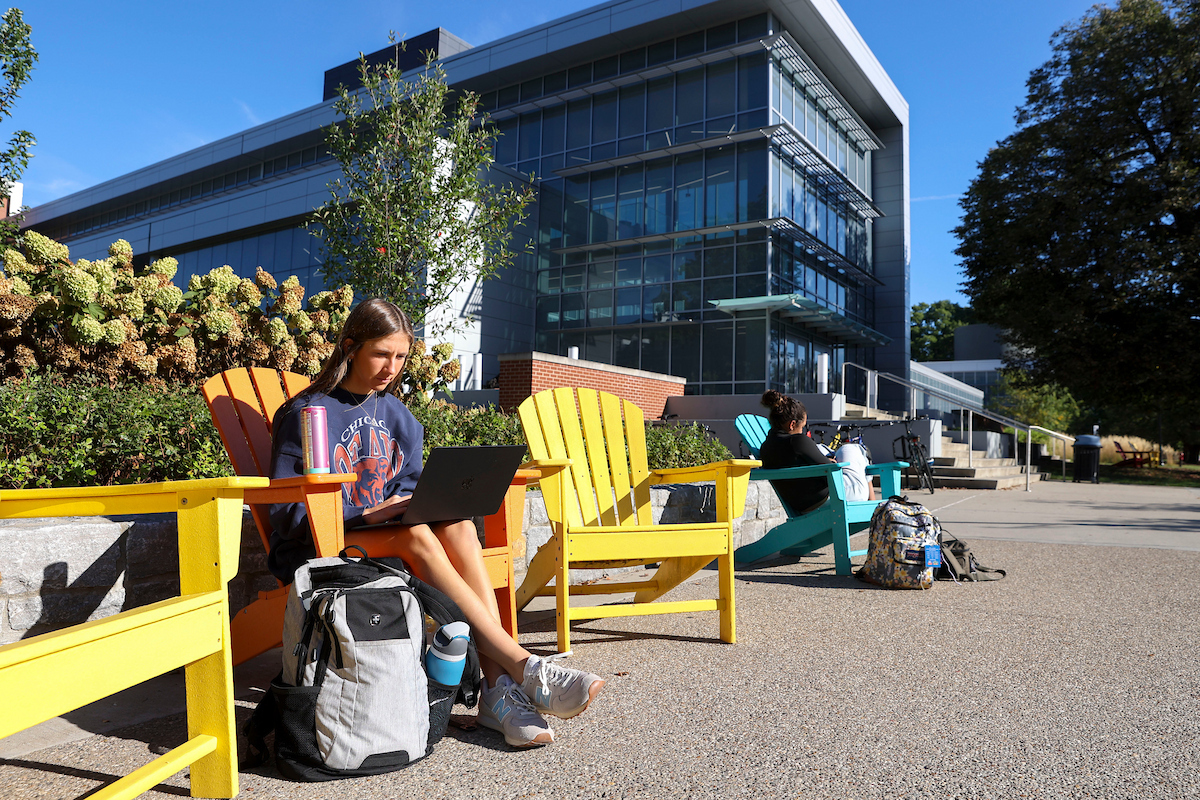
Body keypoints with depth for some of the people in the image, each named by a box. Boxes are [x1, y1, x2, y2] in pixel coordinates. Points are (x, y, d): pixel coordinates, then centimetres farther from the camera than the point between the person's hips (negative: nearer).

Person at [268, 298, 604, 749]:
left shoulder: (398, 416, 14)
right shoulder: (304, 414, -4)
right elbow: (287, 511, -9)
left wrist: (412, 504, -9)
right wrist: (369, 514, -22)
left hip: (387, 537, 5)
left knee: (457, 525, -28)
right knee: (416, 536, -35)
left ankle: (499, 687, -38)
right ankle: (523, 667, -38)